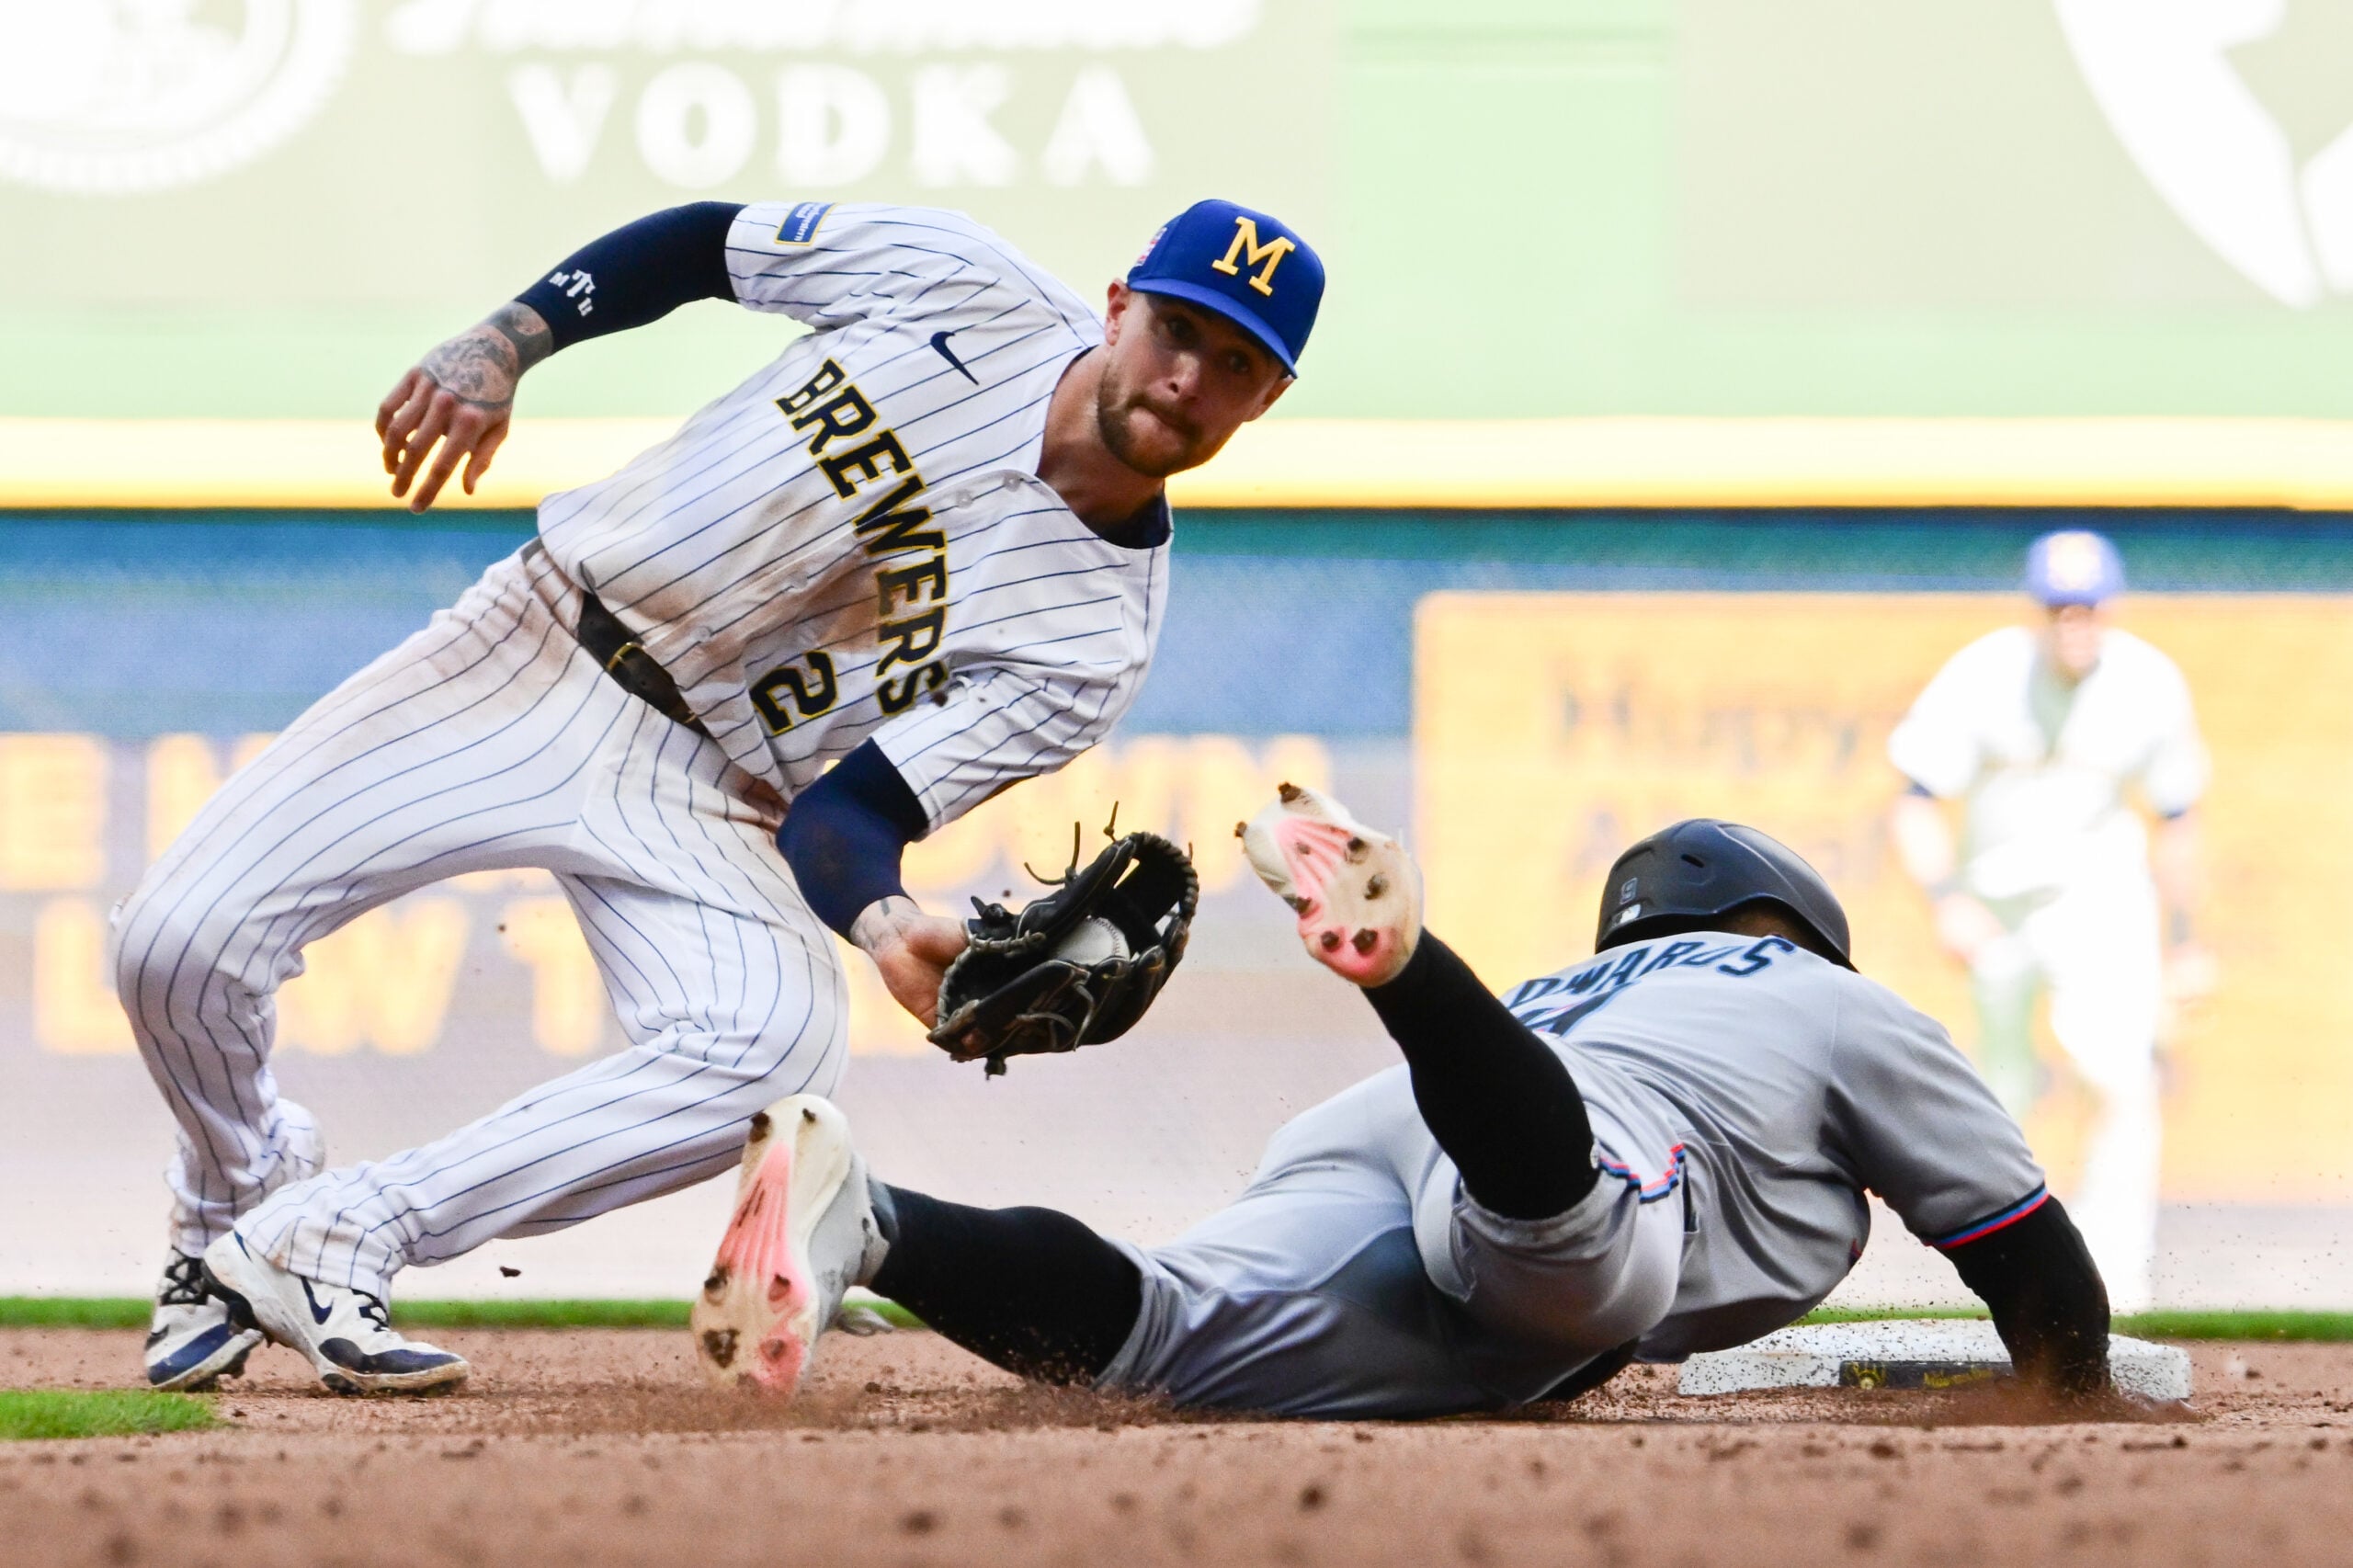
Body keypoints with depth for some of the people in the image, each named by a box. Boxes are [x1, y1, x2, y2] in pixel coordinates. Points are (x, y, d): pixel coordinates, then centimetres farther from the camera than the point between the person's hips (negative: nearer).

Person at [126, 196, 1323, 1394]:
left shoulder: (1098, 633, -11)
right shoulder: (959, 289, -9)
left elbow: (851, 816, -14)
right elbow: (703, 243, 4)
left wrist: (885, 922, -37)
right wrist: (499, 346, -11)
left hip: (706, 807, -1)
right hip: (530, 651, 1)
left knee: (775, 1040, -35)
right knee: (179, 944, -14)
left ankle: (337, 1237, -23)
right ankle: (238, 1195, 21)